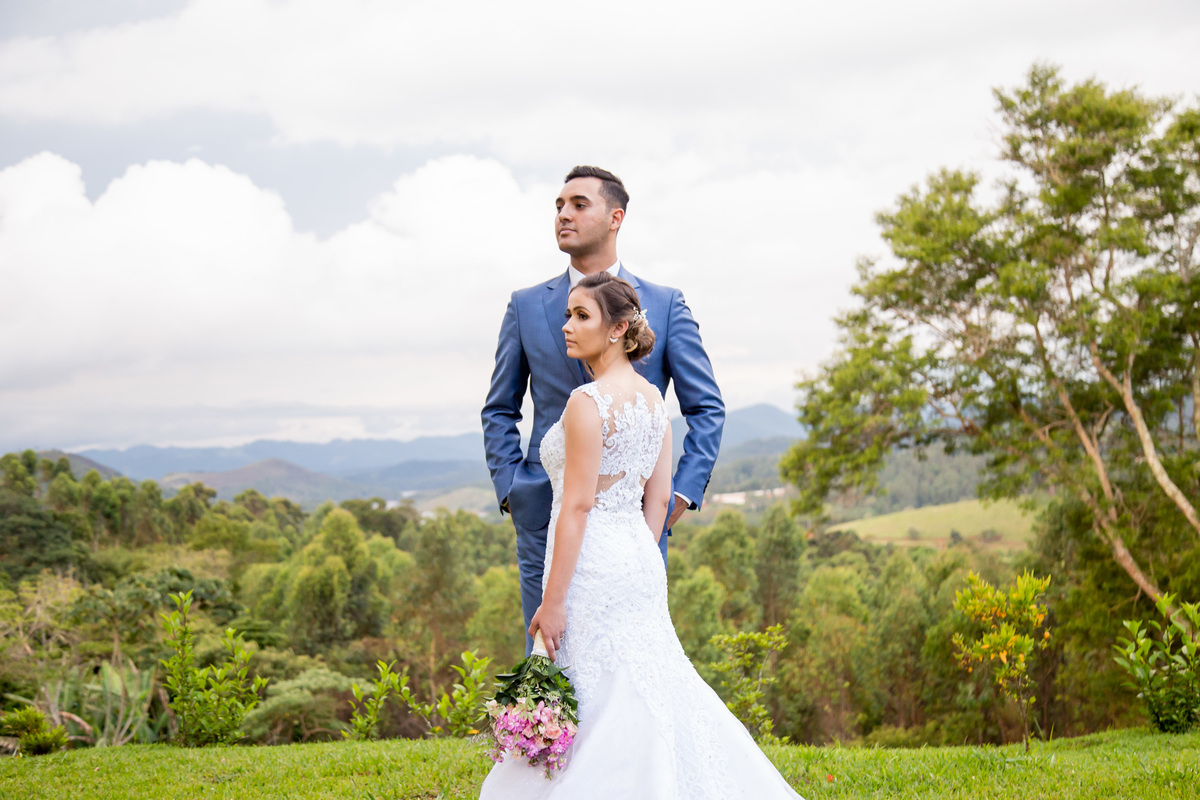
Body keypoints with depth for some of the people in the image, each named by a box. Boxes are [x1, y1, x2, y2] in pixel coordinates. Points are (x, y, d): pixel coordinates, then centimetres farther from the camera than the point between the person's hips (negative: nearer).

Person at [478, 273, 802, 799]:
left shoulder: (588, 402, -15)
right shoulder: (653, 398, 10)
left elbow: (578, 505, -18)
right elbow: (659, 498, 13)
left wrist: (553, 601, -16)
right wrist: (639, 561, 19)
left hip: (593, 569, -9)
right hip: (640, 562, 9)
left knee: (602, 708, -2)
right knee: (650, 692, 15)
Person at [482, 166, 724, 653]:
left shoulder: (665, 305, 6)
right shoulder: (527, 306, 9)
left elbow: (707, 408, 7)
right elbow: (500, 409, 14)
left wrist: (683, 492, -1)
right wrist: (509, 489, 3)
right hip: (547, 516, 1)